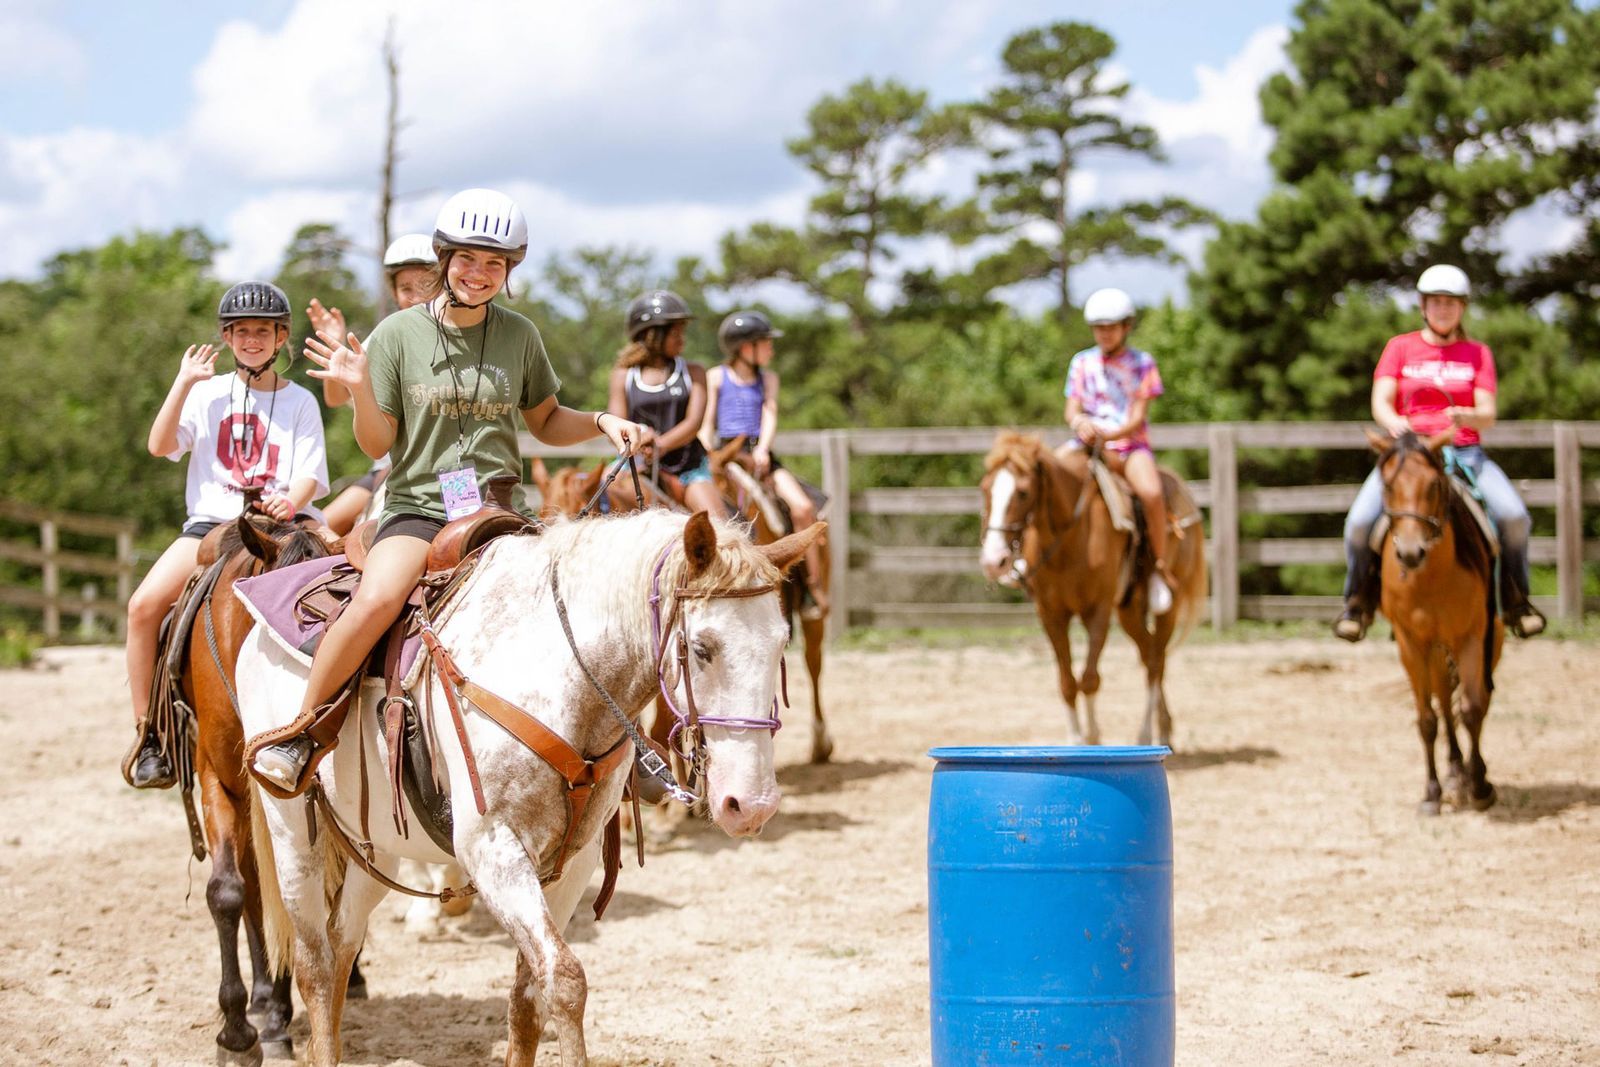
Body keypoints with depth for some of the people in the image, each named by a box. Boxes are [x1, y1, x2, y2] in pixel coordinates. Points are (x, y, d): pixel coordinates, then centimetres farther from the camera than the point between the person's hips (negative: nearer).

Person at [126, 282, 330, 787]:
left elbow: (309, 475, 2)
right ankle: (147, 736, -10)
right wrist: (183, 383, -2)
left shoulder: (300, 401, 10)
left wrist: (291, 500, -20)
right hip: (212, 521, 1)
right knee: (144, 604, -21)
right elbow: (160, 444, 1)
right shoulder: (208, 393, 13)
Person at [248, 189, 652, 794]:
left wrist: (602, 422, 3)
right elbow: (378, 444, 2)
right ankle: (305, 727, -13)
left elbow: (546, 423, 20)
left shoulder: (519, 337, 8)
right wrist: (360, 389, -16)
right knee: (377, 599, -32)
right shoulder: (398, 334, 1)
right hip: (416, 507, -3)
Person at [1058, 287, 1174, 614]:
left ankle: (1160, 569, -18)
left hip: (1129, 443, -3)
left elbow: (1138, 417, -5)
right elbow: (1071, 409, 7)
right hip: (1087, 441, 3)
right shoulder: (1082, 362, 12)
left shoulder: (1142, 363, 3)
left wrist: (1109, 435, -23)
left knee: (1151, 492, -34)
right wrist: (1079, 421, -19)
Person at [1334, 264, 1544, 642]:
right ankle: (1359, 602, 1)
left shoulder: (1477, 353, 10)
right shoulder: (1400, 347, 8)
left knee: (1514, 515, -25)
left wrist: (1468, 417, -26)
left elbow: (1488, 413, -1)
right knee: (1359, 521, -24)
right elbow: (1380, 402, -3)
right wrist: (1394, 423, -28)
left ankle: (1516, 602, -4)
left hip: (1465, 451, 0)